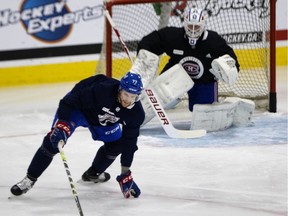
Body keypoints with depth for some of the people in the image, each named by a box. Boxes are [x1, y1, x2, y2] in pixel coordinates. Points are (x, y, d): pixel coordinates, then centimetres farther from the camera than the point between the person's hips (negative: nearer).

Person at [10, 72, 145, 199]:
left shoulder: (136, 112, -24)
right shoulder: (102, 90, -40)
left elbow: (129, 142, -17)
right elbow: (71, 101, -36)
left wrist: (125, 174, -16)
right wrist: (62, 124, -45)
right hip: (78, 107, -5)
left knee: (116, 144, -1)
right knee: (53, 141, -18)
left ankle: (93, 173, 28)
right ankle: (30, 179, -8)